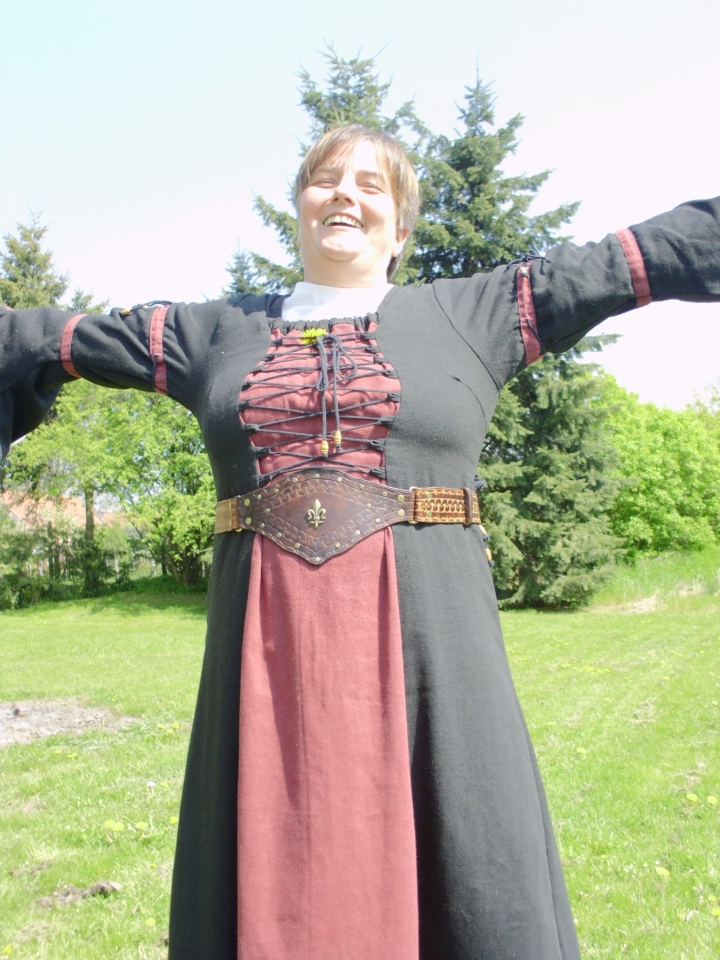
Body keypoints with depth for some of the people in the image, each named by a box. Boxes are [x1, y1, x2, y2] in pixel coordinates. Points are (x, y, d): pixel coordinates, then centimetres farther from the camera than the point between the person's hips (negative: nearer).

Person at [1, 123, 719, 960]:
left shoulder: (475, 313, 9)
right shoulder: (213, 334, 14)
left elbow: (641, 256, 10)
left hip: (426, 637, -1)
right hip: (269, 646, 2)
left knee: (469, 888, 4)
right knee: (269, 884, 9)